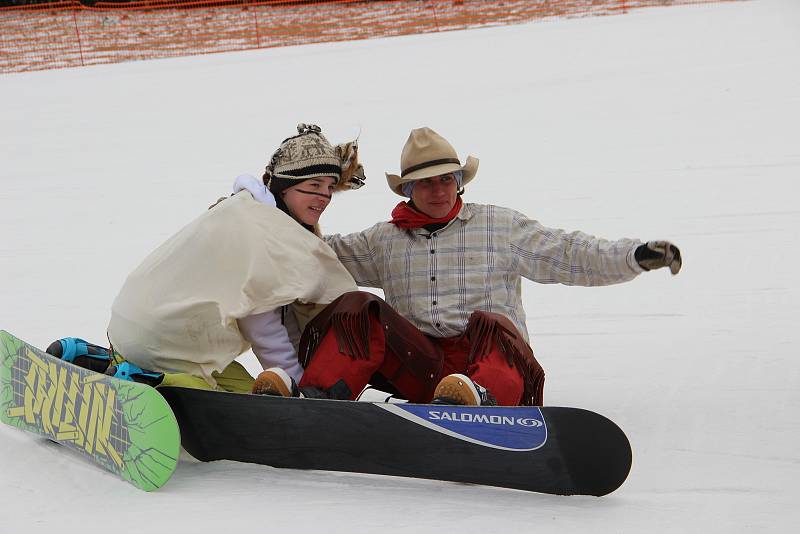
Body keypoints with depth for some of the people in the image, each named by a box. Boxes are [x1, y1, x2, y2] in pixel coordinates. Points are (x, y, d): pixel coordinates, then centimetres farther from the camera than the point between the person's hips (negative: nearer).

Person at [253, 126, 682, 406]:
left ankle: (478, 400, -69)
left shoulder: (500, 225, 14)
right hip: (418, 363, 2)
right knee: (358, 312, -20)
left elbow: (568, 255, 7)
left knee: (489, 326, -36)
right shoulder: (384, 241, 22)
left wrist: (635, 257, -5)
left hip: (493, 355, -2)